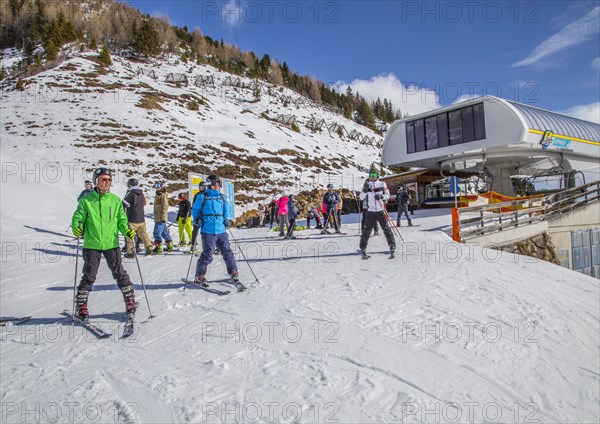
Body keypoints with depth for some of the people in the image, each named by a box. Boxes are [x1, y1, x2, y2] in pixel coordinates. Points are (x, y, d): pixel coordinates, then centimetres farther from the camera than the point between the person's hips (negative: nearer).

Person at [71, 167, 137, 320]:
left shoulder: (115, 200, 5)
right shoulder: (86, 200, 0)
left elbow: (121, 220, 9)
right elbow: (78, 218, 4)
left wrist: (127, 230, -8)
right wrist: (77, 228, -17)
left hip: (111, 244, 1)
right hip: (92, 245, -1)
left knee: (120, 274, 5)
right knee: (89, 276, 2)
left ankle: (130, 301, 17)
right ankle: (81, 306, 17)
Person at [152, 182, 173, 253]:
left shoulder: (163, 195, -10)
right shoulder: (158, 195, 20)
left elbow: (165, 207, -17)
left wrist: (163, 217, -20)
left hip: (161, 218, -10)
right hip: (158, 218, 10)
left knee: (157, 232, -11)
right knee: (164, 232, 13)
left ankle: (158, 247, -7)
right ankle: (170, 246, 18)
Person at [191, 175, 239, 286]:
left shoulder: (222, 197, 14)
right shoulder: (202, 196, 1)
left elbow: (226, 210, 26)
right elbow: (195, 209, 9)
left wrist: (226, 220, 12)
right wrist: (197, 219, -5)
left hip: (221, 230, 5)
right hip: (208, 231, -4)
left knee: (227, 251, 8)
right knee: (207, 254, -6)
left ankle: (233, 272, 24)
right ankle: (199, 277, 9)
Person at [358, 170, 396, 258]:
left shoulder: (382, 184, 5)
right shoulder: (367, 185, 5)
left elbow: (388, 195, 6)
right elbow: (361, 197, -1)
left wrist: (381, 196, -14)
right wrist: (365, 190, -18)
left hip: (381, 211, 0)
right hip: (370, 212, 0)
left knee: (387, 229, -3)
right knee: (367, 230, -2)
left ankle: (392, 248, 6)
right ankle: (363, 249, 7)